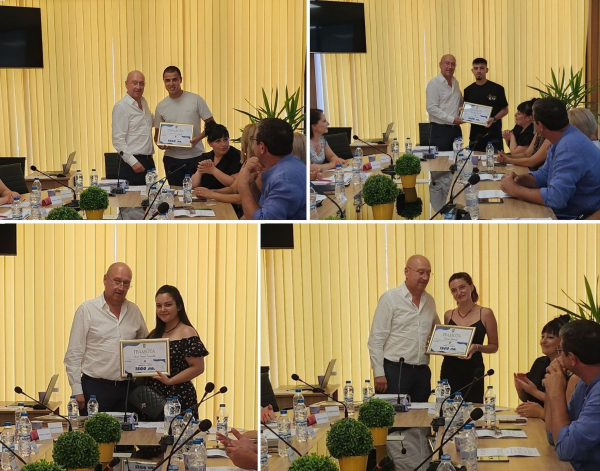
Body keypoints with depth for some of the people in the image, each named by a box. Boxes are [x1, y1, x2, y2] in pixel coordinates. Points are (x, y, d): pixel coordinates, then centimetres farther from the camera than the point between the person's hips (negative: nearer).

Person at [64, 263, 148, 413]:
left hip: (127, 388, 4)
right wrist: (77, 390, -9)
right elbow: (73, 354, -3)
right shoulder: (87, 310, -1)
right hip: (95, 387, -4)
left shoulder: (134, 311, 11)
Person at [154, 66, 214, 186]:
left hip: (195, 156, -2)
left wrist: (198, 138, -15)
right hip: (172, 158, 3)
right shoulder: (161, 107, 7)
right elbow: (157, 134, 14)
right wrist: (160, 144, -8)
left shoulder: (196, 100, -2)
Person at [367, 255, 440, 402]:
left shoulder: (429, 301, 13)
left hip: (421, 372, 5)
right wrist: (378, 373, -13)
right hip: (394, 370, -5)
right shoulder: (390, 298, -3)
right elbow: (376, 339, -7)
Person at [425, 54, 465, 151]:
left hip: (456, 129, 7)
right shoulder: (434, 83, -7)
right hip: (440, 129, -7)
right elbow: (431, 108, -14)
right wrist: (452, 119, -17)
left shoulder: (456, 83, 15)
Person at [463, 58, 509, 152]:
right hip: (475, 133, 3)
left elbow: (505, 110, 2)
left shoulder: (497, 89, -1)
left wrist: (494, 119, -15)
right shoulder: (468, 90, 10)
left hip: (493, 133, -3)